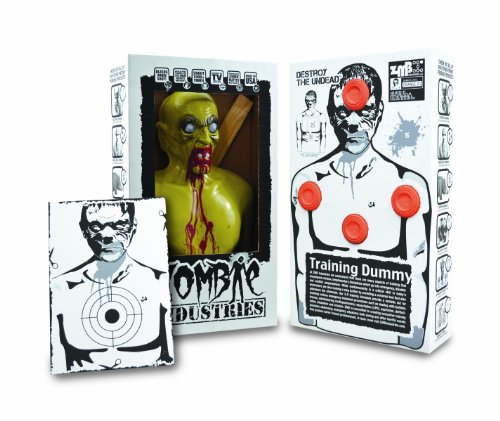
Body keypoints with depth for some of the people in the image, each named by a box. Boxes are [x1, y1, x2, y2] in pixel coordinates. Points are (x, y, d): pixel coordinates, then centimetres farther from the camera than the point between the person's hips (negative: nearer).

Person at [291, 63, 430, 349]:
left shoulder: (409, 186, -6)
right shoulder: (306, 183, 0)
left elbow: (417, 278, -1)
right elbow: (302, 271, 5)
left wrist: (412, 342, -2)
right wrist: (306, 330, 5)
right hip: (322, 333, 1)